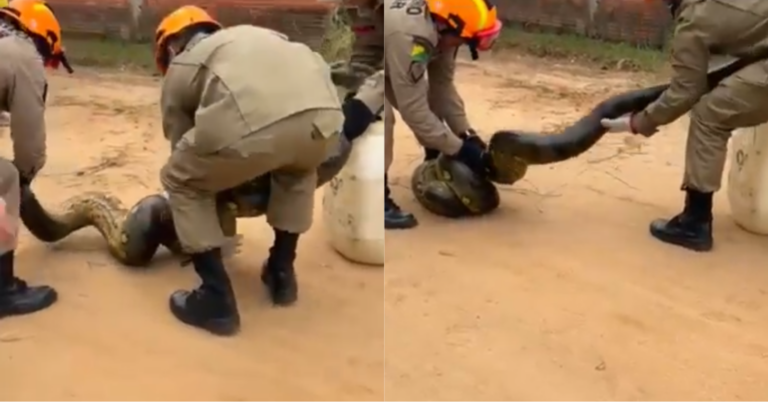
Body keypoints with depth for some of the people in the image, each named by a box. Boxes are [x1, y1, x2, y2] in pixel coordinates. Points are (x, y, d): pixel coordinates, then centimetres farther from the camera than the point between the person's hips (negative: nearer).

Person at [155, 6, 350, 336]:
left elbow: (184, 150, 35)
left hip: (252, 123, -4)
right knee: (298, 170, 41)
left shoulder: (178, 70, 32)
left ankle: (217, 300, 21)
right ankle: (282, 274, 41)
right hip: (323, 111, 5)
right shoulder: (250, 36, 44)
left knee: (181, 182, 25)